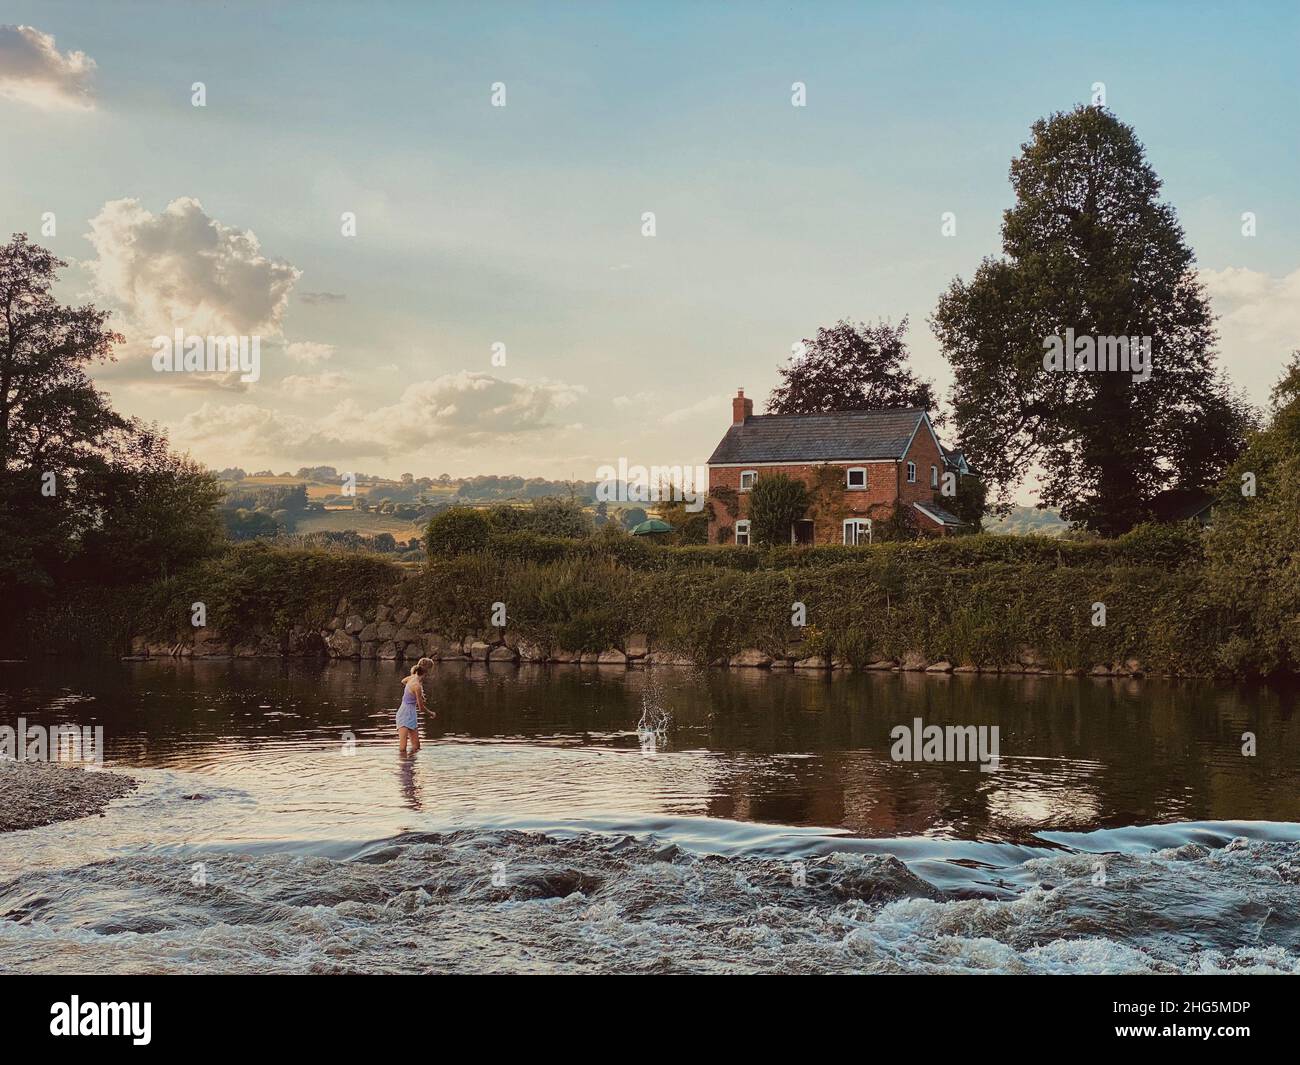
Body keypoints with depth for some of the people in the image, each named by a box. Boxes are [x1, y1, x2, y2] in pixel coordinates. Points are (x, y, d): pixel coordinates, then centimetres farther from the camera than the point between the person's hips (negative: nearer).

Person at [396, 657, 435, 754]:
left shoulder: (414, 677, 0)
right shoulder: (417, 686, -24)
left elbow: (403, 681, 26)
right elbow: (421, 707, -14)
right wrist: (431, 713, 6)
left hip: (411, 715, 10)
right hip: (405, 714, -10)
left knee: (416, 747, 10)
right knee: (402, 749, -14)